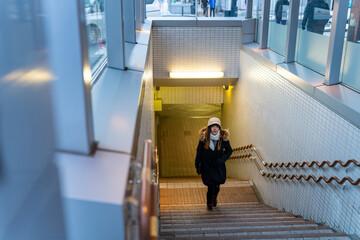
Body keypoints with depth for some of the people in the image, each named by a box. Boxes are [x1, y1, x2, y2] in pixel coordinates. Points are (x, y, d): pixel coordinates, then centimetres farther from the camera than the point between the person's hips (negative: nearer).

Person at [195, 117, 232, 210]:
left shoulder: (223, 137, -11)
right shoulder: (204, 137, -13)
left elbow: (229, 151, 0)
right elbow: (199, 151, -1)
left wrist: (220, 160, -13)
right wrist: (197, 165, 1)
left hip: (219, 166, 1)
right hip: (206, 165, -1)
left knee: (217, 183, 2)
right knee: (210, 185, -7)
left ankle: (215, 197, 39)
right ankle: (209, 203, 22)